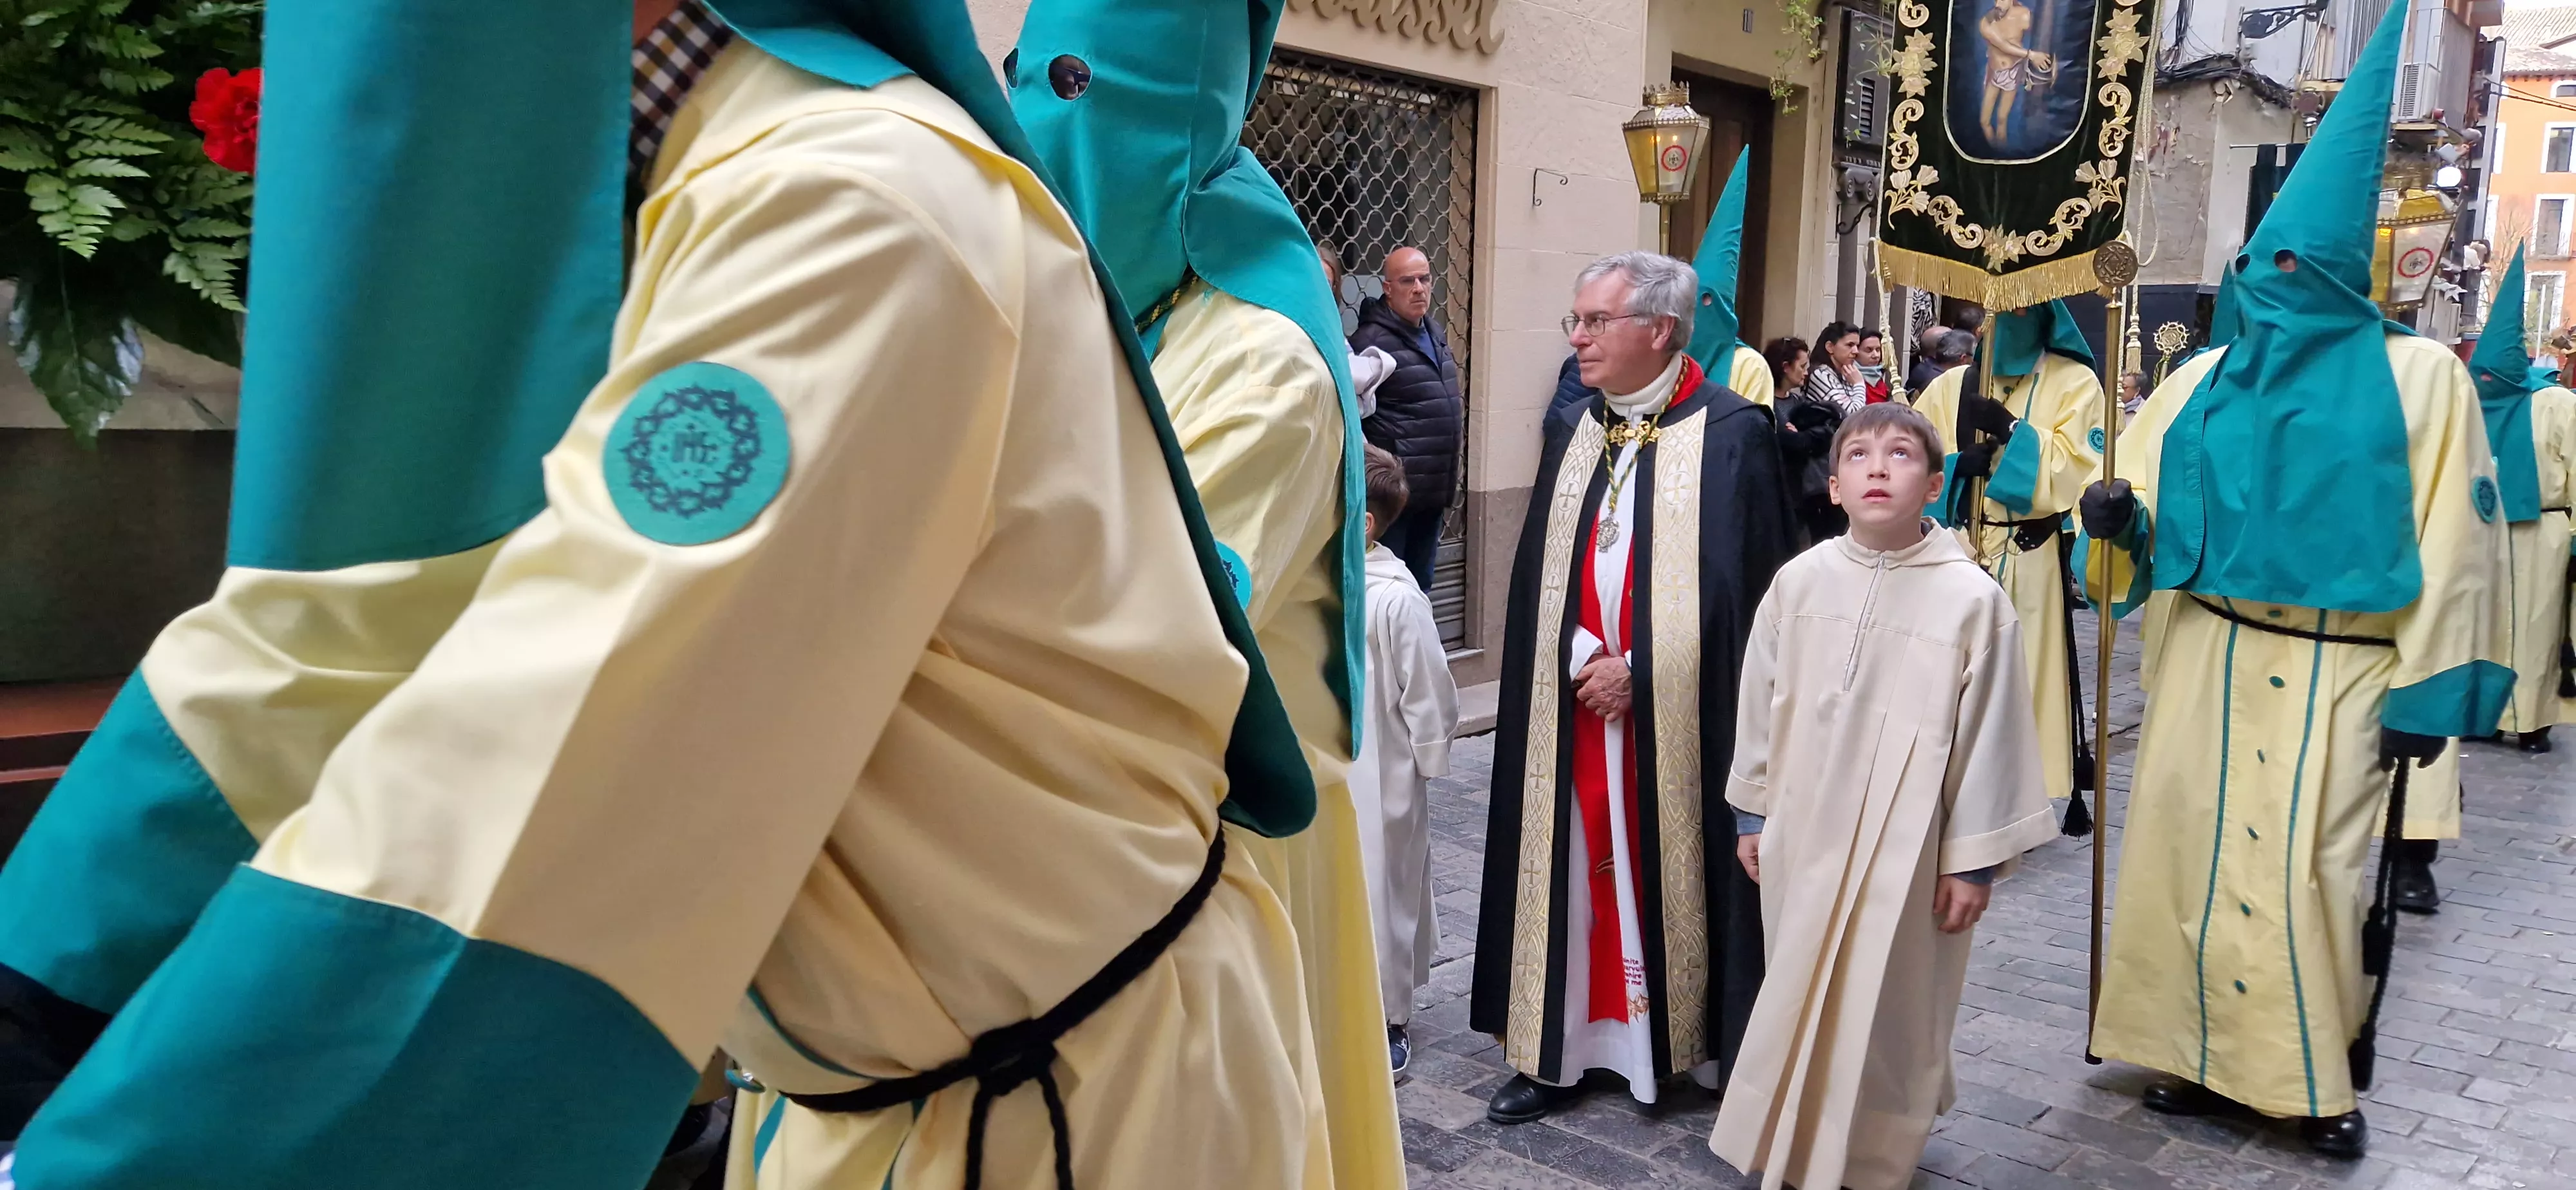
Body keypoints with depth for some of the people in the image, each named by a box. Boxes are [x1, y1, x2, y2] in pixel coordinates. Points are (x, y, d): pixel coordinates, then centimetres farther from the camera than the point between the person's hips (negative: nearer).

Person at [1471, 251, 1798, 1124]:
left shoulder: (1733, 434, -7)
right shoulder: (1572, 431, 10)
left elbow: (1744, 587, -10)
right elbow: (1537, 583, 10)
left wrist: (1641, 670, -12)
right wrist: (1580, 660, -5)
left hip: (1681, 714, -4)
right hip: (1573, 706, 5)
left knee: (1676, 869, 3)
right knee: (1577, 865, 8)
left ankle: (1713, 1046, 20)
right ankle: (1561, 1050, 18)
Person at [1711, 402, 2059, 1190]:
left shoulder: (1972, 599, -12)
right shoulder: (1799, 582, -3)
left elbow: (1989, 735, -7)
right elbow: (1761, 704, 7)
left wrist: (1975, 859, -4)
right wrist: (1753, 813, 11)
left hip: (1908, 847, -3)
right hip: (1802, 833, 3)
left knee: (1888, 1005, 7)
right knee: (1798, 997, 15)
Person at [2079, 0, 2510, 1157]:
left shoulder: (2418, 376, -2)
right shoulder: (2206, 377, 9)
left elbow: (2449, 548, -4)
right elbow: (2140, 497, 11)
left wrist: (2424, 694, -9)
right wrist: (2115, 514, -14)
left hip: (2336, 670, -4)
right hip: (2209, 656, 4)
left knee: (2309, 868, -5)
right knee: (2187, 842, 3)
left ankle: (2323, 1073, 13)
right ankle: (2204, 1050, 16)